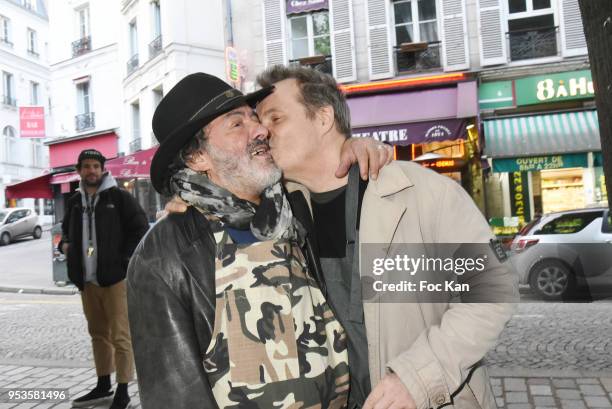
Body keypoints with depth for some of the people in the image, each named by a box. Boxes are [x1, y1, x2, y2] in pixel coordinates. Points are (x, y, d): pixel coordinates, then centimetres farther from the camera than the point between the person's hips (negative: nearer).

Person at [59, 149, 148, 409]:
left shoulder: (119, 197, -4)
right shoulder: (74, 202, 13)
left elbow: (141, 229, -6)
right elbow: (66, 229, 28)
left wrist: (125, 260, -13)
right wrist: (65, 244, 6)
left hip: (115, 277, -6)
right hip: (87, 280, 6)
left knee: (120, 336, -3)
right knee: (98, 334, 17)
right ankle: (103, 386, 30)